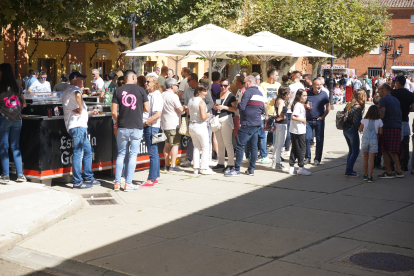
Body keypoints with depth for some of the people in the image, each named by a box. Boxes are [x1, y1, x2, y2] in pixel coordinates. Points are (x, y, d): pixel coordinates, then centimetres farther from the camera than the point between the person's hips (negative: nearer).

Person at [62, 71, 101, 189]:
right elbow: (78, 95, -34)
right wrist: (81, 109, -21)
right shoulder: (74, 89, -6)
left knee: (88, 151, 17)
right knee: (78, 153, -8)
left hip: (79, 126, 11)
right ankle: (77, 182, -5)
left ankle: (88, 178, 23)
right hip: (78, 126, -11)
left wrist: (90, 113, 37)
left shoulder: (68, 92, 27)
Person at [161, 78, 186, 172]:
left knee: (167, 143, 14)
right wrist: (185, 107, 5)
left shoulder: (162, 95, 9)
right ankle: (172, 166, -5)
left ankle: (166, 165, 17)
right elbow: (180, 109, -16)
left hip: (164, 124, 8)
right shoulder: (173, 96, -14)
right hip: (173, 124, -8)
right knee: (175, 144, -3)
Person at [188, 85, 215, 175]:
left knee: (196, 147, 14)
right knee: (205, 147, 3)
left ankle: (196, 168, 14)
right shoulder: (201, 102, -17)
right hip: (200, 126, -8)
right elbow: (203, 117, -22)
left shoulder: (190, 101, 7)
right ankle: (204, 168, 3)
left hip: (192, 126, 8)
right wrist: (208, 115, -4)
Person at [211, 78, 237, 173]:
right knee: (220, 144, 11)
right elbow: (214, 106, 26)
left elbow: (235, 109, -14)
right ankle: (220, 164, 17)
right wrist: (215, 106, 3)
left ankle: (231, 164, -1)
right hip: (218, 120, 7)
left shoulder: (231, 96, -6)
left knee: (228, 143, -6)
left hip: (226, 119, -7)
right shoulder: (218, 95, 15)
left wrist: (224, 107, -18)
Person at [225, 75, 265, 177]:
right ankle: (251, 169, 12)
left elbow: (241, 107, -17)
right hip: (257, 124, 9)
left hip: (248, 124, -9)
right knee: (254, 146, 9)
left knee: (240, 145, -5)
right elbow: (263, 110, 21)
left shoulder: (248, 92, -11)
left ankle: (236, 169, -5)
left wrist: (237, 105, 2)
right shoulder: (260, 94, 16)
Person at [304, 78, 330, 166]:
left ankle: (317, 159, 11)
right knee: (307, 138, -4)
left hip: (319, 120, 0)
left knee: (319, 140, 1)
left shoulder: (324, 94, 3)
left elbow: (328, 107, 7)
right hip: (308, 120, 0)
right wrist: (306, 106, -10)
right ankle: (307, 158, 10)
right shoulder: (308, 93, 4)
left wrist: (323, 116, -3)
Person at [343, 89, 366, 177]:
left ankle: (348, 169, 22)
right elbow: (356, 122, -21)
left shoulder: (349, 104, 7)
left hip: (345, 130, 8)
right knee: (355, 152, 2)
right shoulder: (358, 107, -16)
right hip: (352, 130, -8)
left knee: (351, 150, 19)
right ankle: (349, 171, 0)